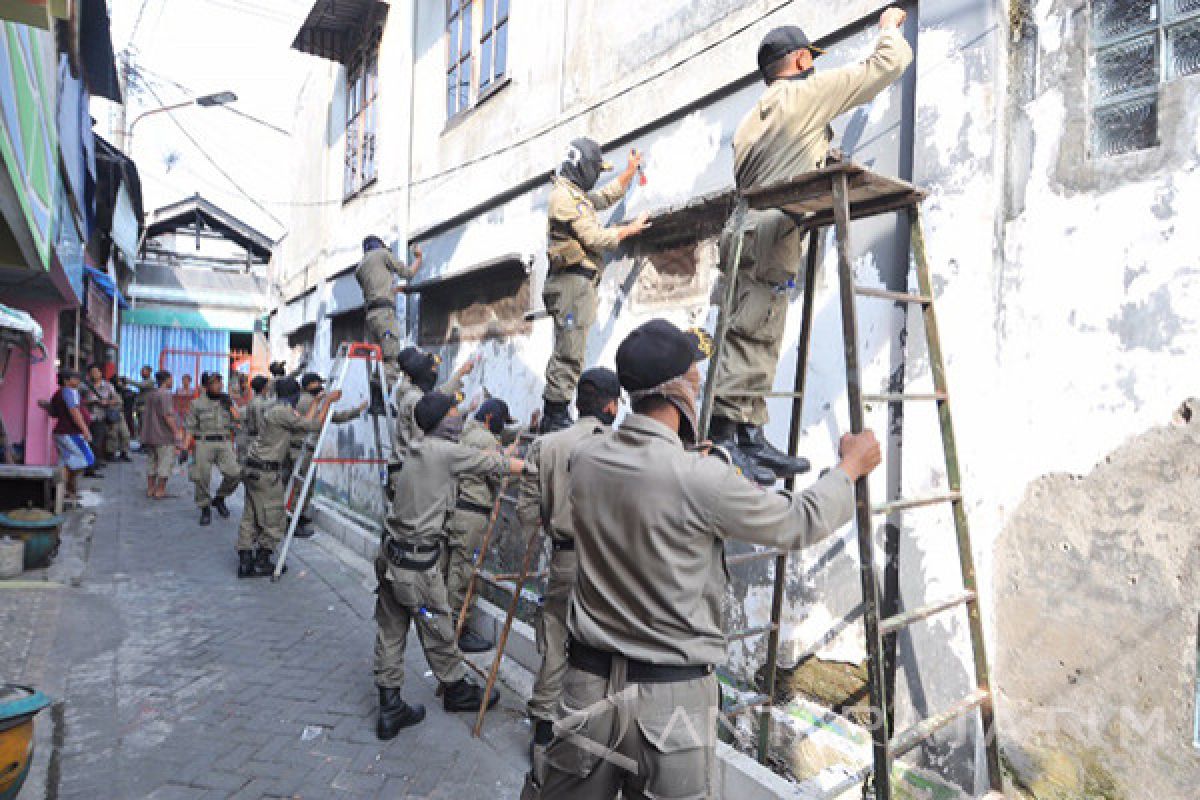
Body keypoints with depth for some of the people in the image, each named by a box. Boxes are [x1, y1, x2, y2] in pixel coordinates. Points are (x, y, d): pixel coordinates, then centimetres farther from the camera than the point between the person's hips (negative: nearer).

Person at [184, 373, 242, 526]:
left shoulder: (227, 401, 12)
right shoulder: (197, 403, 4)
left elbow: (237, 423, 11)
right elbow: (189, 427, 2)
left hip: (224, 444, 2)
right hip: (203, 444, -2)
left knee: (234, 474, -12)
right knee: (202, 478, -2)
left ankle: (219, 498, 14)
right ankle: (205, 509, 17)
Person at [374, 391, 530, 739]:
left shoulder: (417, 448, 8)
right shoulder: (447, 451, -15)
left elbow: (480, 460, 16)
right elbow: (497, 465, -7)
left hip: (391, 553, 8)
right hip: (418, 560, -8)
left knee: (391, 632, 12)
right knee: (437, 630, 11)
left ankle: (390, 710, 21)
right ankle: (456, 690, 30)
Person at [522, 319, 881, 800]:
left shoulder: (585, 461, -4)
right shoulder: (700, 477, -21)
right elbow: (800, 524, -6)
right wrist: (852, 466, 11)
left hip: (589, 685, 5)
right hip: (671, 698, -4)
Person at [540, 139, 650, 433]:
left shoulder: (579, 196, 25)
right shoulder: (566, 196, -7)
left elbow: (611, 193, 41)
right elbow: (595, 238, -13)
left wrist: (631, 170, 32)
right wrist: (630, 229, 0)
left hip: (579, 282, 11)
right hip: (573, 280, -11)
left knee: (568, 351, 9)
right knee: (570, 352, -14)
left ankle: (553, 418, 12)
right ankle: (556, 415, -14)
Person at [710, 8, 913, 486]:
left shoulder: (752, 117, 28)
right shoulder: (810, 92, 7)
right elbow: (889, 64, 11)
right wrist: (890, 28, 30)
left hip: (747, 227, 8)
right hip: (770, 235, -8)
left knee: (758, 341, 4)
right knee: (748, 338, -15)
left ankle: (748, 437, 3)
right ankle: (723, 438, -19)